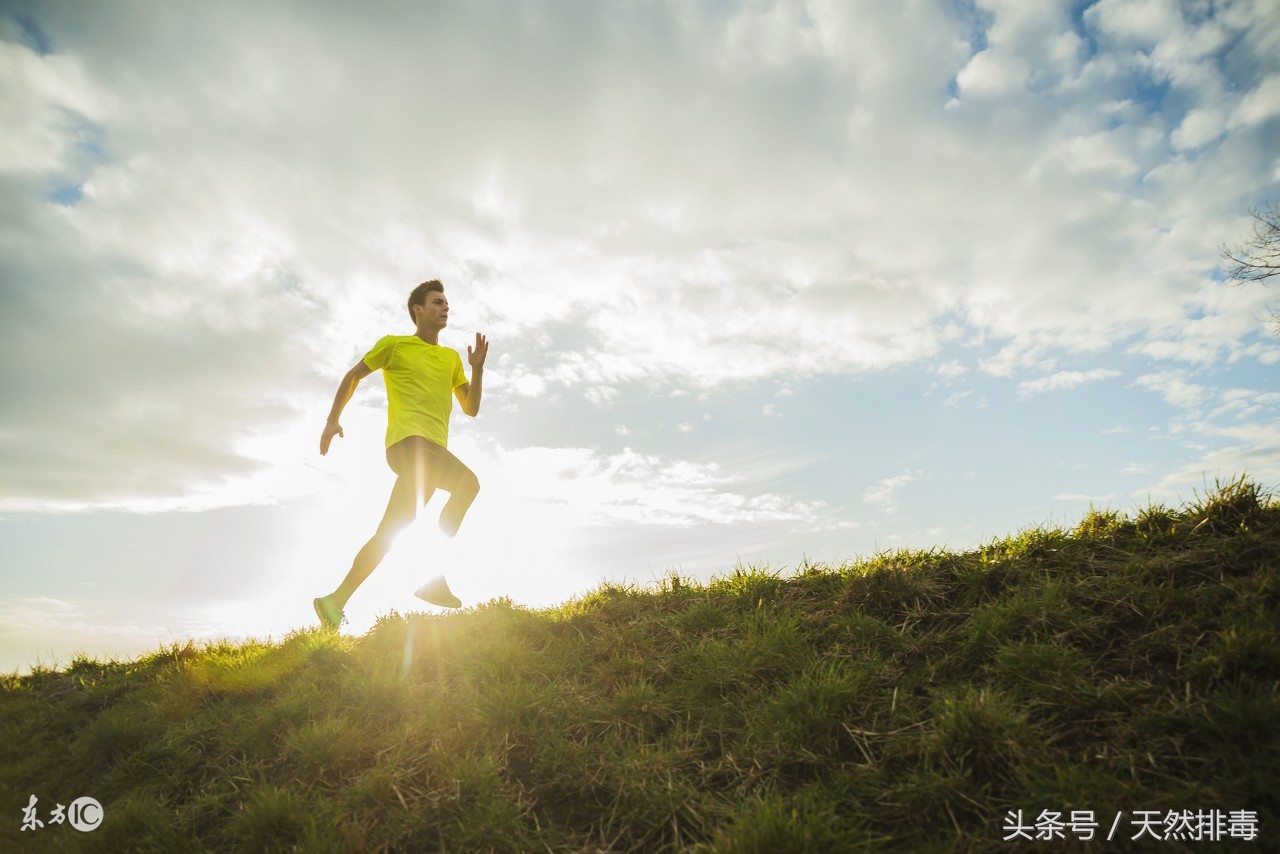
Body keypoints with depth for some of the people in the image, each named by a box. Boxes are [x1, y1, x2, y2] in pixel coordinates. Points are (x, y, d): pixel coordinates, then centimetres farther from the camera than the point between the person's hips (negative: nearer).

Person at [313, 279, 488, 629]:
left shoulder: (452, 357, 24)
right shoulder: (394, 344, 10)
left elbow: (471, 408, 18)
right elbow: (353, 376, 17)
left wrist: (478, 368, 5)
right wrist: (333, 420, 10)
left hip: (433, 448, 6)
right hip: (408, 439, -6)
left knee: (389, 531, 3)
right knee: (468, 482, -28)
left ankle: (336, 600, 11)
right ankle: (435, 578, -28)